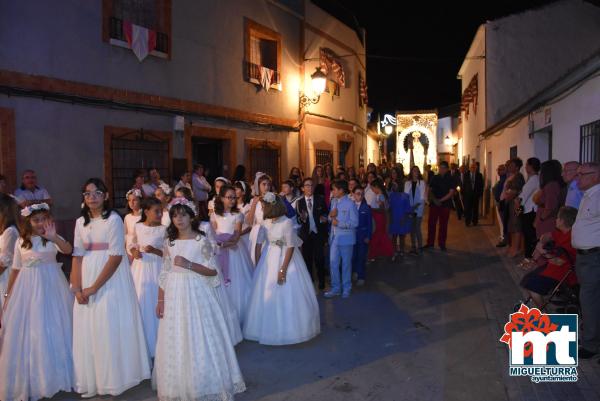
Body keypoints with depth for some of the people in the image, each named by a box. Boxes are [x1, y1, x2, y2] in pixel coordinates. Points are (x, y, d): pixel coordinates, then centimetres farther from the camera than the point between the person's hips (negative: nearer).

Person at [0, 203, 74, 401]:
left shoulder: (52, 239, -4)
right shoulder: (21, 241, 4)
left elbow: (68, 250, -26)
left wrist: (54, 237, -42)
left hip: (50, 288, -2)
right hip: (27, 288, 3)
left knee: (52, 329, 6)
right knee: (26, 332, 7)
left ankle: (54, 375, 24)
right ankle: (29, 379, 23)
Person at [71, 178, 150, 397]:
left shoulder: (114, 219, -9)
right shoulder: (81, 222, 9)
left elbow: (116, 257, -15)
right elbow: (77, 257, 5)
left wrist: (95, 287, -15)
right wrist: (77, 288, -6)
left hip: (110, 280, -5)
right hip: (86, 279, 5)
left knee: (110, 327, -1)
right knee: (87, 329, 9)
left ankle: (113, 379, 16)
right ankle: (91, 380, 23)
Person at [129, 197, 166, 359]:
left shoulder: (163, 229, -7)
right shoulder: (137, 227, 2)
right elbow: (132, 245, 16)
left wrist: (155, 251, -21)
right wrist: (134, 252, -5)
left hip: (156, 268, -3)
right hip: (140, 268, 3)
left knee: (155, 304, 1)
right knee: (140, 303, 9)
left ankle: (156, 344, 18)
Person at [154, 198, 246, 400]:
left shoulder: (201, 241, -7)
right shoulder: (169, 243, 5)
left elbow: (214, 271, -8)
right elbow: (164, 274, 8)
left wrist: (189, 264, -18)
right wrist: (160, 301, 5)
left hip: (197, 294, -4)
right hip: (175, 295, 4)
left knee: (199, 339, 3)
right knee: (176, 342, 10)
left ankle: (204, 384, 19)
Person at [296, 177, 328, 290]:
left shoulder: (320, 199, 0)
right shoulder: (299, 202, 1)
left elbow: (325, 213, 6)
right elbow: (297, 219, 0)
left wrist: (324, 218, -16)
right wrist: (302, 218, -22)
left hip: (318, 233, -1)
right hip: (306, 233, 1)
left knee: (319, 258, -4)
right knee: (307, 258, 10)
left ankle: (321, 281, 14)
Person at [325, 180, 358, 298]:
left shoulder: (350, 204, -14)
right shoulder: (333, 201, 7)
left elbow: (355, 222, -17)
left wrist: (339, 223, -19)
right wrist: (330, 215, -6)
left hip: (346, 238, -6)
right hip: (334, 237, 6)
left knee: (346, 264, 10)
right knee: (333, 263, 8)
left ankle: (346, 288, 25)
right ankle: (335, 288, 22)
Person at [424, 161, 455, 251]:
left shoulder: (450, 180, 0)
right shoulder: (434, 178, 7)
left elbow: (451, 193, -6)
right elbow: (430, 190, 6)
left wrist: (440, 200, -13)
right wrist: (434, 200, -10)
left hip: (445, 204, -1)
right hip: (434, 204, 2)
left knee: (443, 224, 4)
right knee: (431, 224, 1)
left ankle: (442, 244, 13)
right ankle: (430, 242, 10)